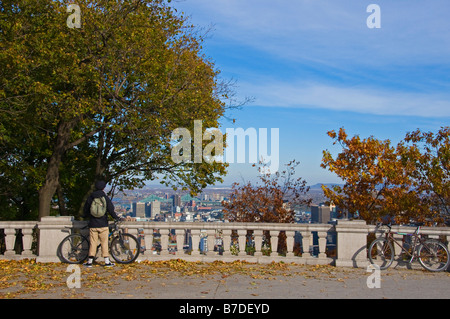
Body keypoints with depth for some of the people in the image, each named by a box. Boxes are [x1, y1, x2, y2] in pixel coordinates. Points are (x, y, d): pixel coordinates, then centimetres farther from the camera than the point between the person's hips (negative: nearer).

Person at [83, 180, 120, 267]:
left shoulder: (90, 198, 4)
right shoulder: (106, 198, -2)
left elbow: (85, 210, 13)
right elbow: (111, 210, -6)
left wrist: (86, 216, 33)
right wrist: (116, 217, 9)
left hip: (93, 225, 2)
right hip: (103, 224, -1)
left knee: (93, 243, 6)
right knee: (104, 243, 4)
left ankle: (90, 261, 7)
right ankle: (107, 261, 6)